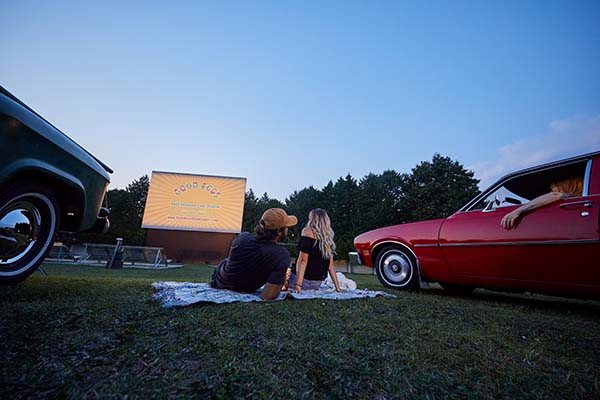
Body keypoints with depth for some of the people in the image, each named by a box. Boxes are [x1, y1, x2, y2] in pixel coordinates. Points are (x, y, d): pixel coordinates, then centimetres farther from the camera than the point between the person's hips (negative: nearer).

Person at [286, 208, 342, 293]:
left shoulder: (308, 231, -7)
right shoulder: (328, 237, 11)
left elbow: (303, 260, -16)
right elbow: (331, 265, 11)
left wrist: (298, 285, -20)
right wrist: (337, 287, 15)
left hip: (305, 280, -6)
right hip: (317, 284, 7)